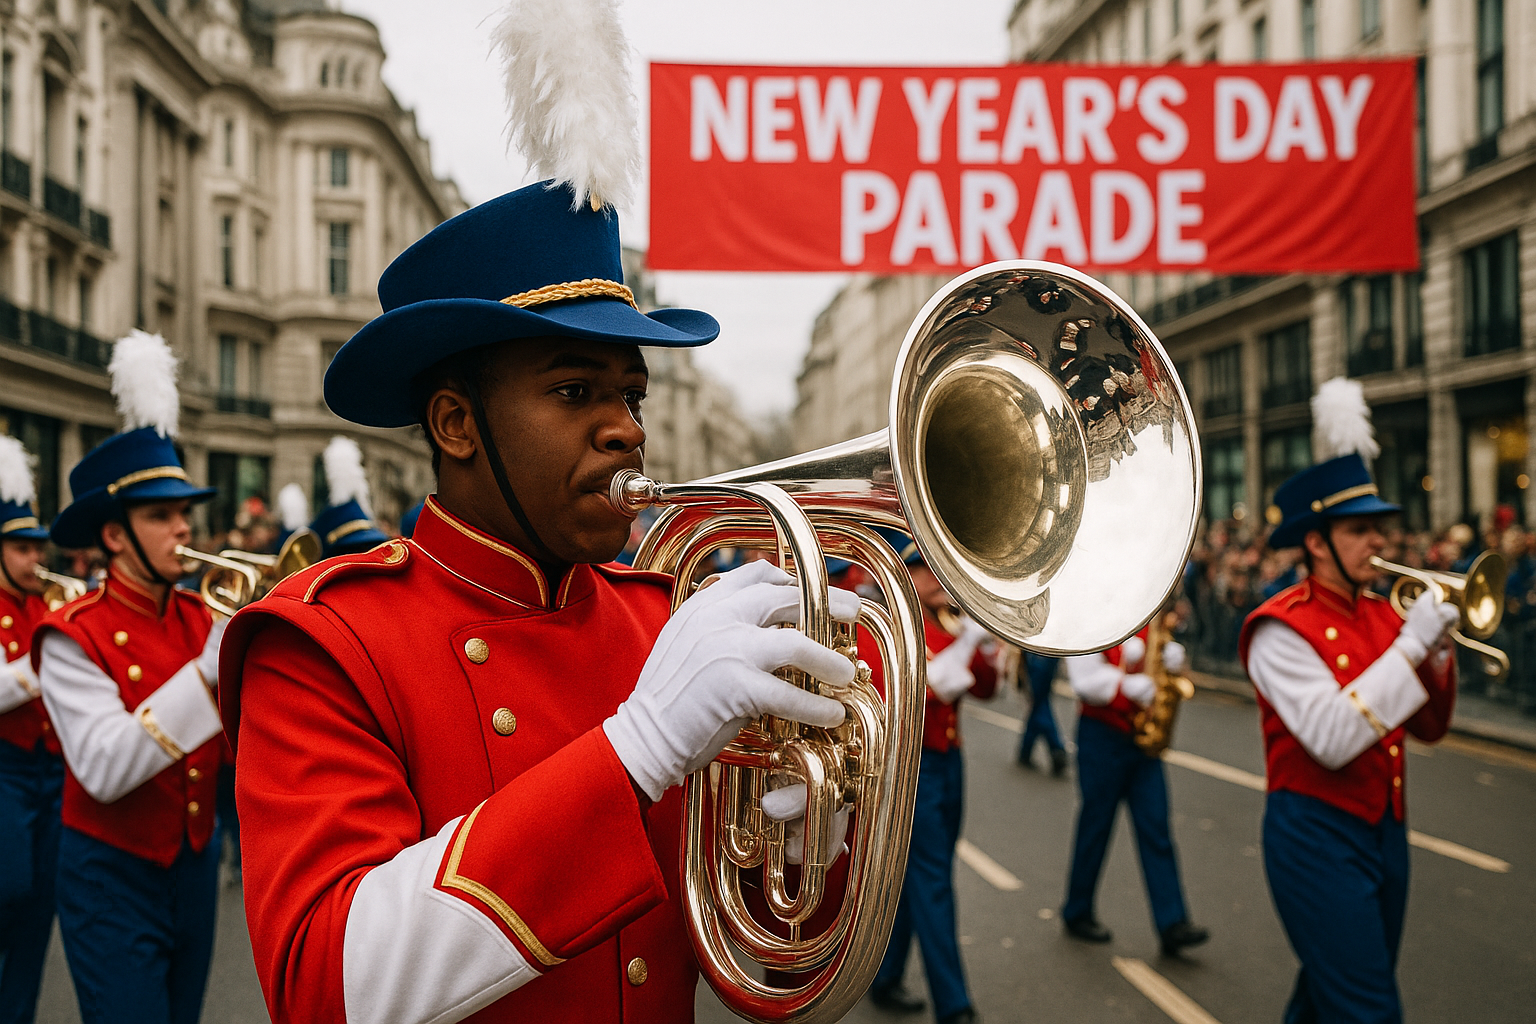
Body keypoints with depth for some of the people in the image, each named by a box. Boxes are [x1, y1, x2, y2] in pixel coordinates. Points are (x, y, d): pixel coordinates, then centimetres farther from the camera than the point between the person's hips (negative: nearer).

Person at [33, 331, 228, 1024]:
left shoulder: (201, 618, 2)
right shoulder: (75, 634, -14)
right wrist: (208, 669, -32)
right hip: (113, 880, -6)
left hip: (194, 866, 6)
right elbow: (103, 769, -27)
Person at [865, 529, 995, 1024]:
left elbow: (985, 687, 9)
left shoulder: (946, 626, 10)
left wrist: (984, 643, -10)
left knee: (915, 876, 16)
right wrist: (961, 649, -27)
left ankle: (885, 979, 31)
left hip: (947, 762, 8)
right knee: (932, 882, -7)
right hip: (908, 769, -8)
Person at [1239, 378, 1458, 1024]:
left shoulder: (1381, 615, 9)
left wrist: (1436, 651, -5)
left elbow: (1428, 728, 13)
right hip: (1319, 838, -8)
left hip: (1386, 829, 8)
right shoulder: (1284, 628, -14)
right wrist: (1407, 646, -24)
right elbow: (1332, 740, -25)